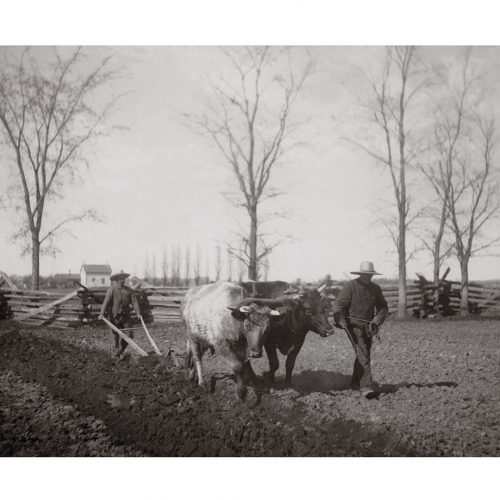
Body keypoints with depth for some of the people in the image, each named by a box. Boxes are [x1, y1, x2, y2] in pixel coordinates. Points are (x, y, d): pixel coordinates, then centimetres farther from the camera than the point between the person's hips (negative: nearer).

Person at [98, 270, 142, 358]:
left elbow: (134, 301, 2)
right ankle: (117, 352, 15)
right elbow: (106, 301, -14)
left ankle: (121, 350, 21)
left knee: (130, 335, 0)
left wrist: (138, 312, -10)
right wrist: (102, 313, -26)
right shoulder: (111, 289, -3)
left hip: (126, 316, 3)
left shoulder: (128, 290, 8)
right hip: (115, 316, -3)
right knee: (116, 335, 1)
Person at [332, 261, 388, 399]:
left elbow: (383, 307, 12)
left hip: (368, 326, 6)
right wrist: (341, 321, -23)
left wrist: (377, 320, -5)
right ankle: (366, 387, -17)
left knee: (364, 354, 13)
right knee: (362, 355, -15)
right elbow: (338, 304, -10)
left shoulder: (376, 289, 9)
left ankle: (355, 382, 30)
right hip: (353, 324, -6)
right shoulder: (350, 286, -7)